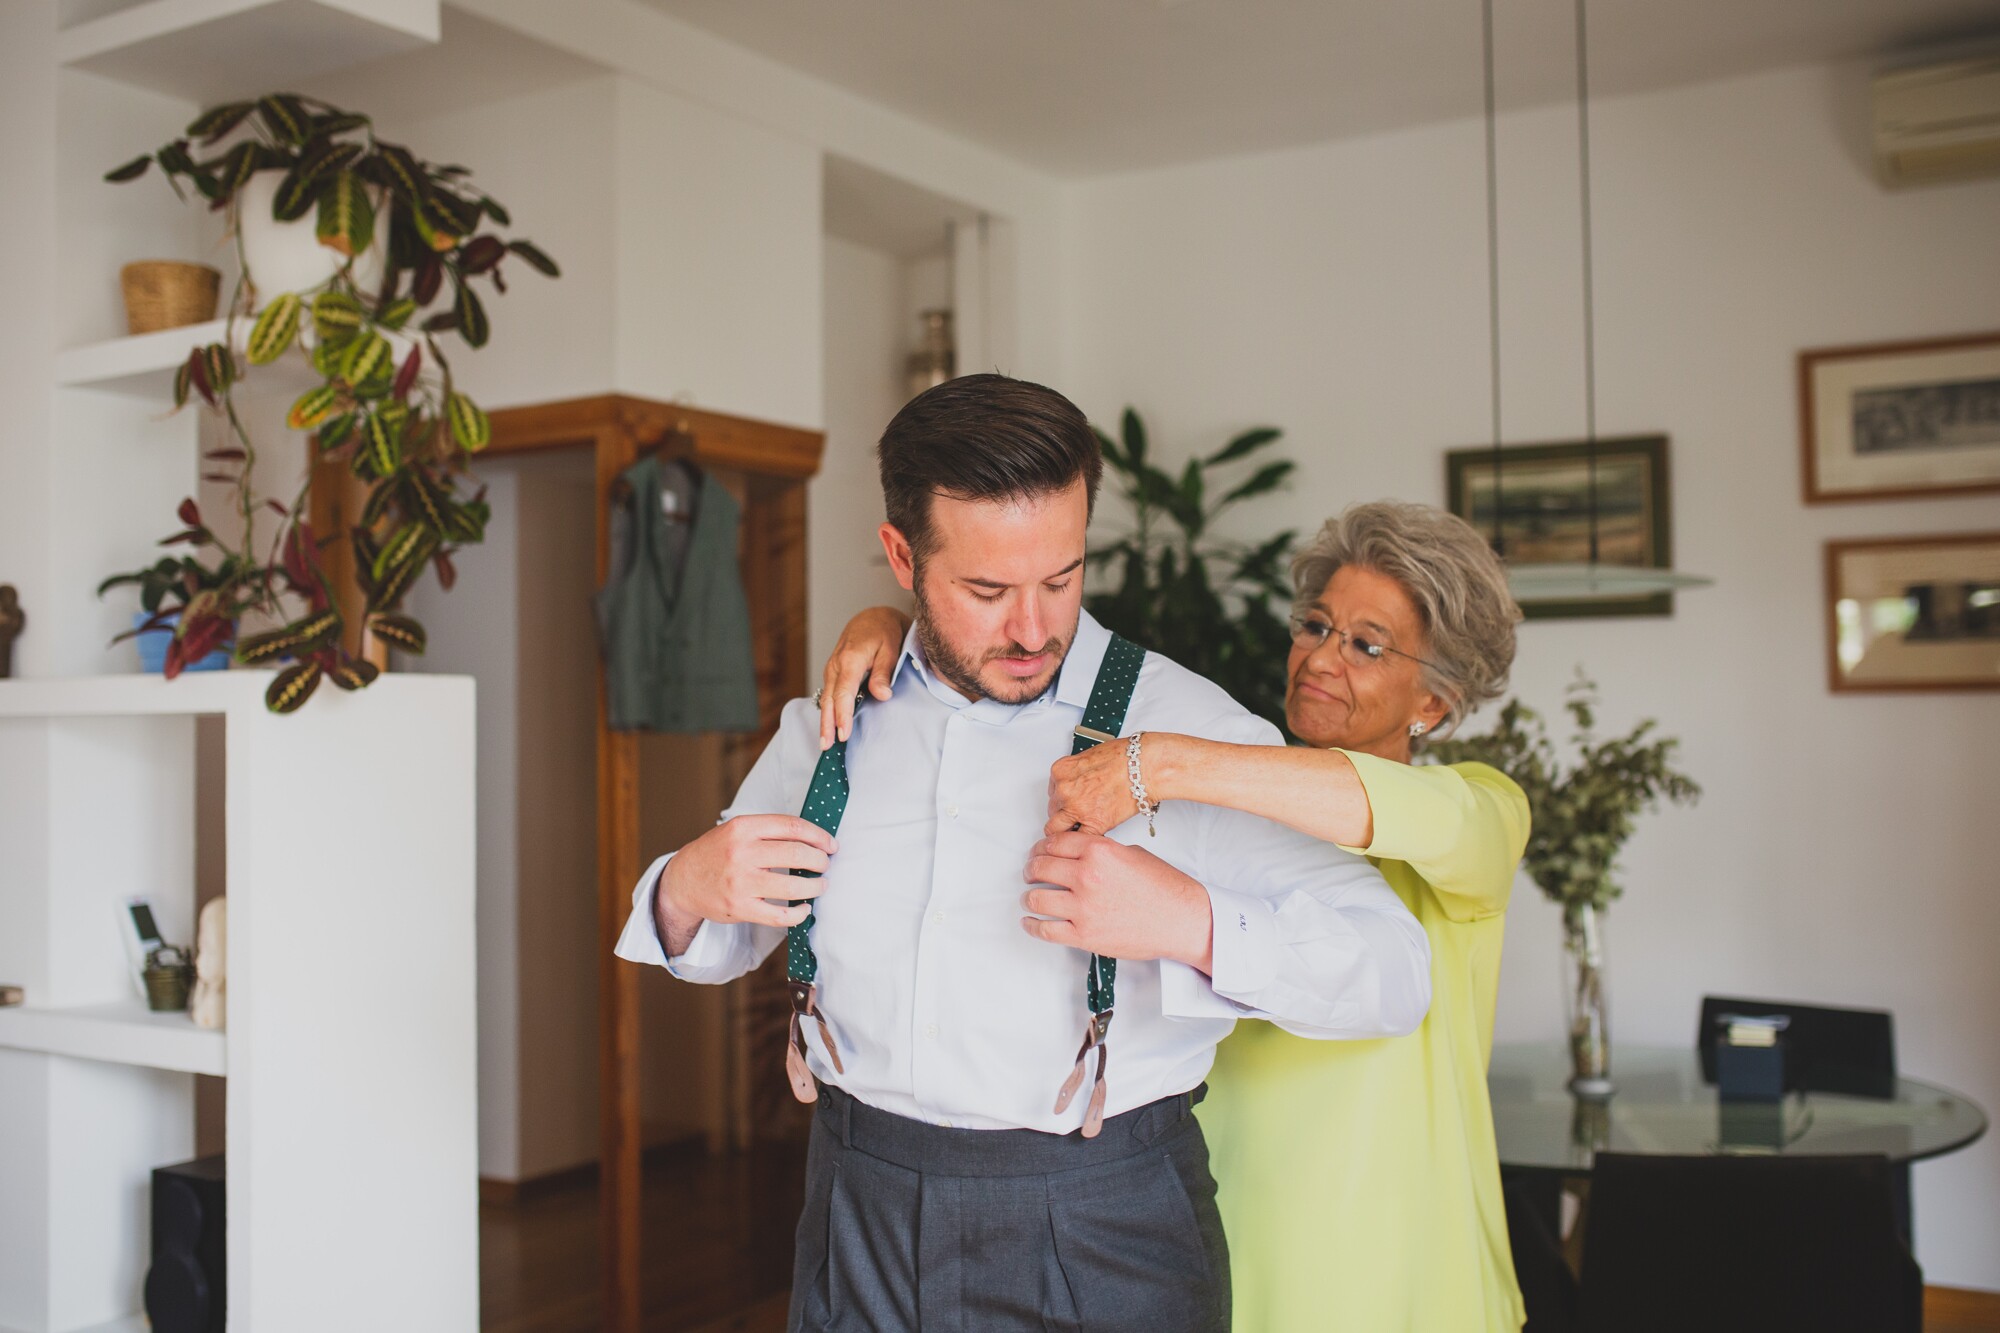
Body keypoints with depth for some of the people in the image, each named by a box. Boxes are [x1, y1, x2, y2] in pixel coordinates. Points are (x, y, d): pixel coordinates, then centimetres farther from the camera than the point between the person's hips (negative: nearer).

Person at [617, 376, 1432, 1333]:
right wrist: (689, 890, -8)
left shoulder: (1186, 731, -11)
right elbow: (720, 945, 16)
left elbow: (1393, 969, -16)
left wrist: (1190, 924, -32)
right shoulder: (832, 724, 2)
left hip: (1100, 1246, -3)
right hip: (859, 1218, 4)